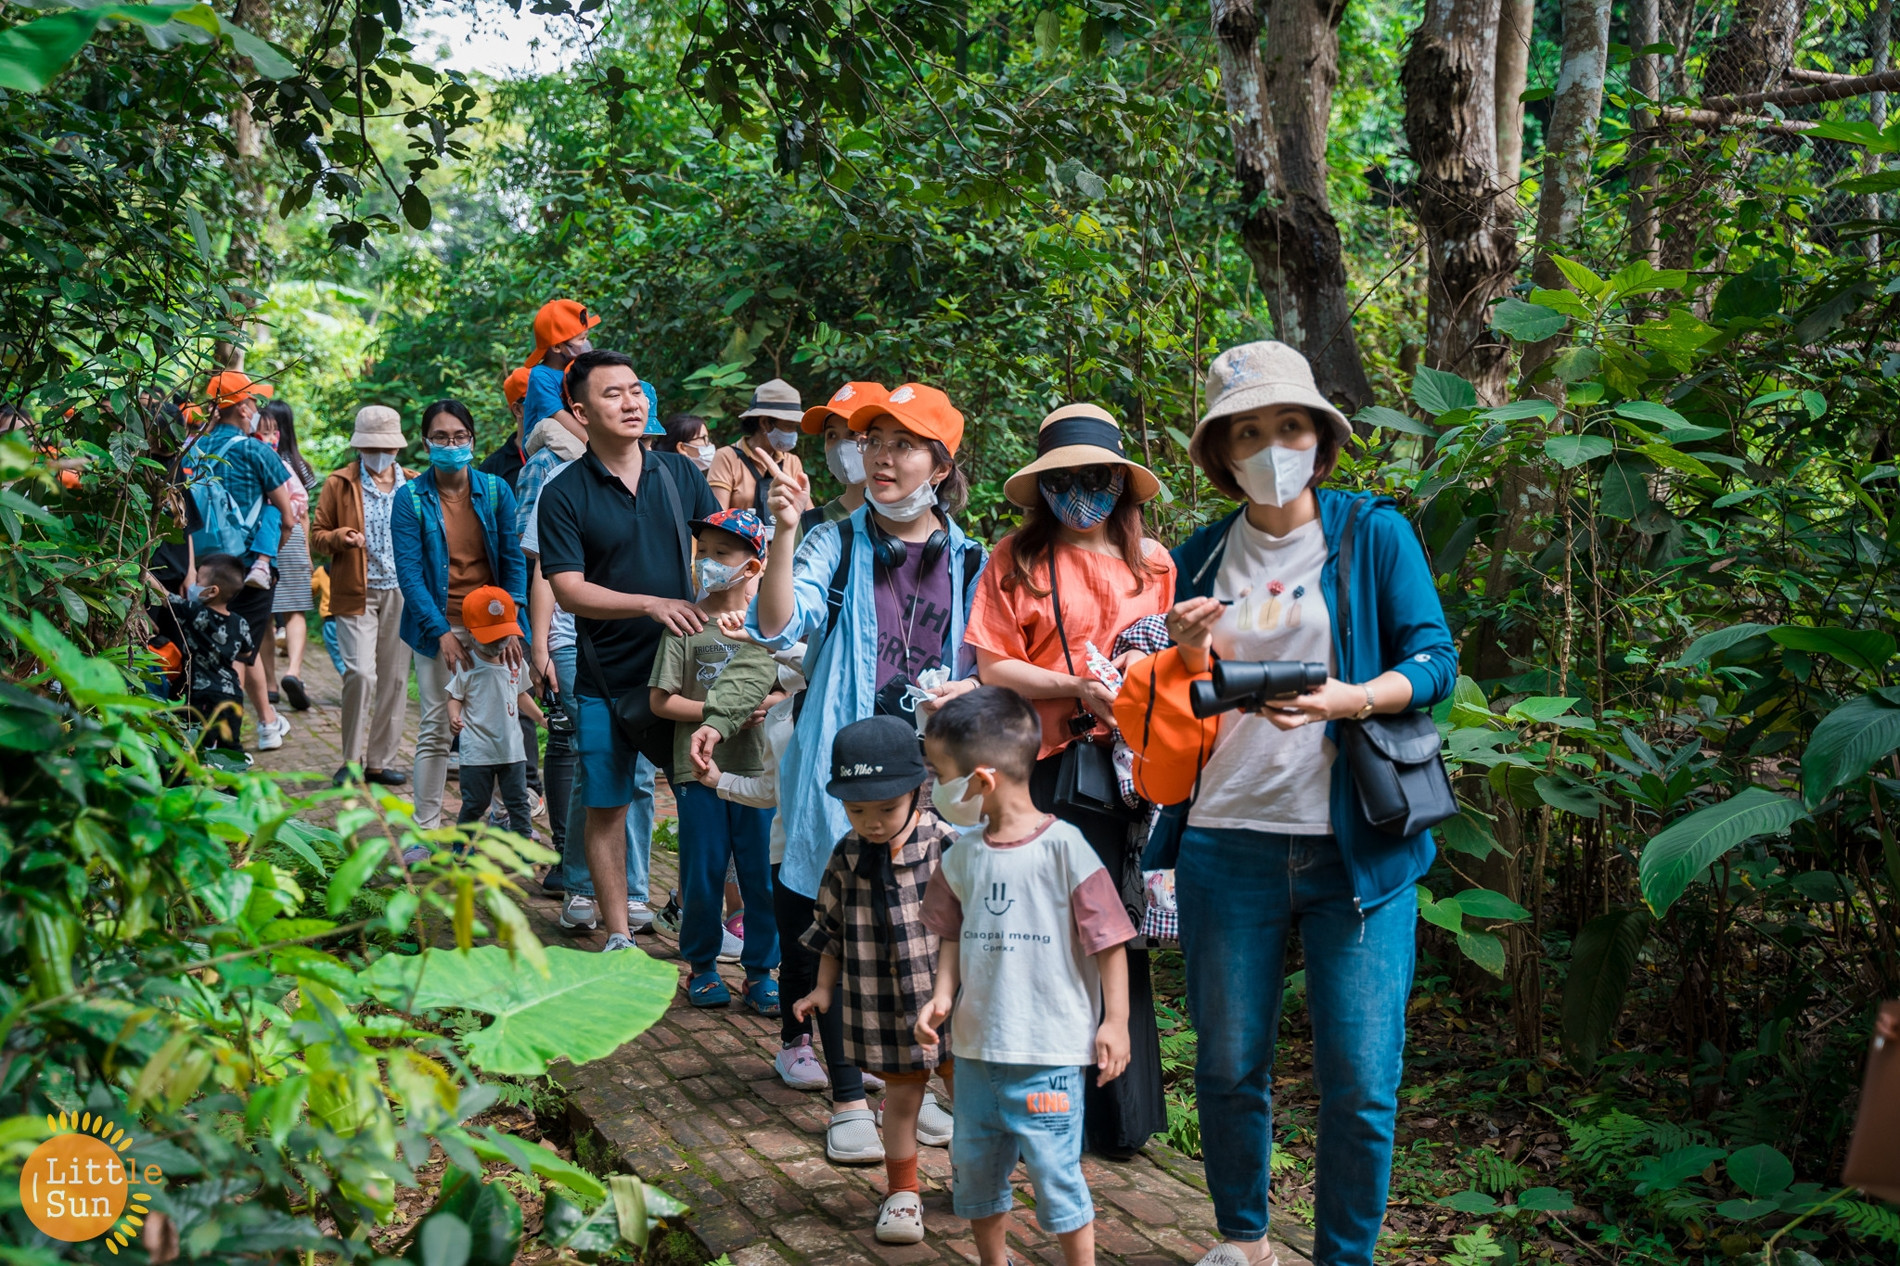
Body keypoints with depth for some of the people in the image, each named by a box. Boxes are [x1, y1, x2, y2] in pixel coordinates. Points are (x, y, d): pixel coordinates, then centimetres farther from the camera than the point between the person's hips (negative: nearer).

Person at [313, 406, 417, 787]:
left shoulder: (414, 485, 12)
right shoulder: (340, 484, 5)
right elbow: (317, 533, 7)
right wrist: (340, 538, -15)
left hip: (402, 593, 3)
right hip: (356, 593, -3)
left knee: (394, 678, 5)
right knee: (361, 673, -13)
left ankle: (379, 762, 15)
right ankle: (352, 761, 1)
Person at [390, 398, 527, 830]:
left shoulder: (495, 490, 2)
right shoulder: (410, 498, -3)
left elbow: (513, 560, 2)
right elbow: (409, 572, -6)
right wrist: (441, 631, -14)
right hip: (439, 625, -2)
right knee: (436, 730, -2)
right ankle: (426, 829, 6)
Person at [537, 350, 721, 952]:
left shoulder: (681, 474, 5)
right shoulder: (563, 495, -4)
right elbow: (569, 590, -11)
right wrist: (651, 604, -23)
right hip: (607, 679, -2)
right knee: (605, 806, 5)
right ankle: (618, 935, 18)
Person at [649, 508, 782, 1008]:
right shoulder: (686, 625, -3)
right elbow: (662, 701, -5)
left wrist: (766, 705, -10)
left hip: (759, 768, 2)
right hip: (700, 767, -2)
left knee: (763, 876, 4)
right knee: (703, 876, 5)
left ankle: (760, 972, 17)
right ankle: (701, 966, 23)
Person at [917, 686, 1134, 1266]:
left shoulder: (1063, 847, -15)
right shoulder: (963, 855, 3)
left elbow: (1108, 940, -11)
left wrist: (1115, 1021, -10)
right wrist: (942, 996, -1)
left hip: (1049, 1051, -6)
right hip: (976, 1045, 7)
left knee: (1055, 1172, 0)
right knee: (974, 1167, 17)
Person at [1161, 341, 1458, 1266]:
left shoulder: (1374, 534, 2)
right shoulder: (1201, 559, 10)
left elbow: (1434, 664, -2)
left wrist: (1348, 699, -20)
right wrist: (1188, 658, -7)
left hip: (1357, 843, -2)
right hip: (1229, 839, 3)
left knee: (1359, 1080, -2)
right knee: (1228, 1065, 10)